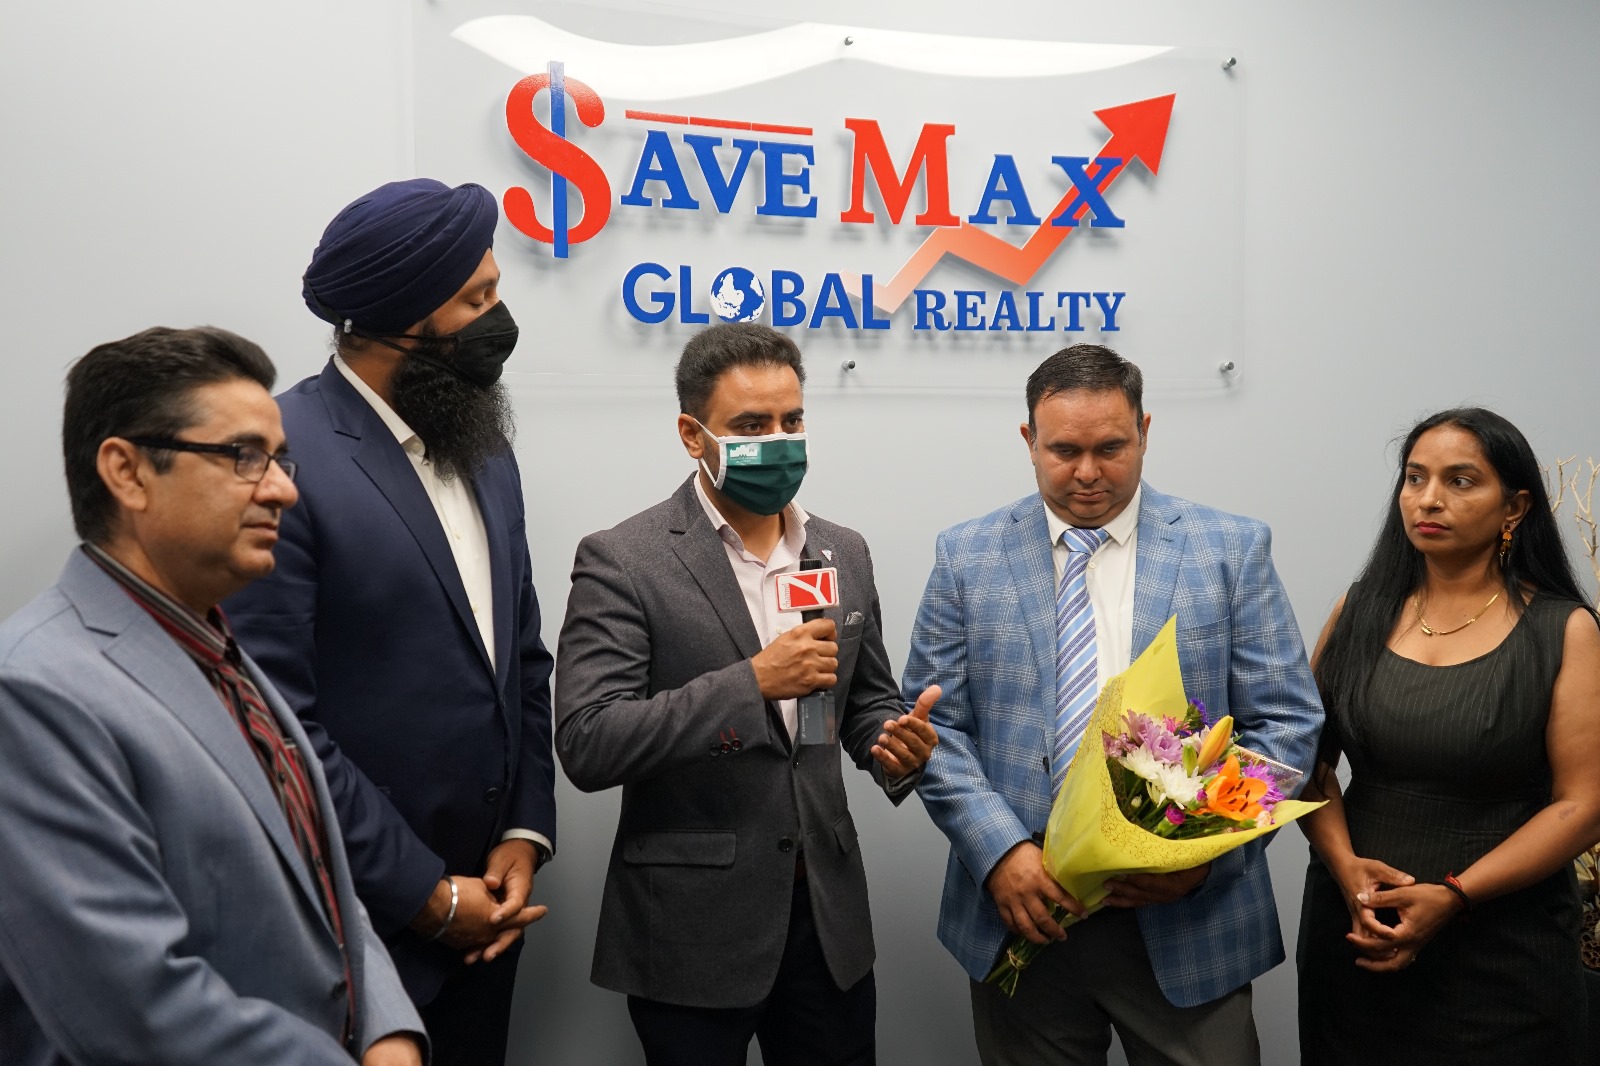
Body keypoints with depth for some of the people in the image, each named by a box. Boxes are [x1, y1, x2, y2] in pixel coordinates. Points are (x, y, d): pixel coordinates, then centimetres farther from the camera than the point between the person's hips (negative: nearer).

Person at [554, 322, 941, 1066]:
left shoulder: (842, 553, 6)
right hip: (692, 928, -4)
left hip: (828, 915, 5)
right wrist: (752, 681, -26)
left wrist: (894, 744, -7)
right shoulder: (621, 562, -11)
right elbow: (586, 745, -18)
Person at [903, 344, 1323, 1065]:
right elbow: (935, 724, -1)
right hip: (1021, 910, 1)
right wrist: (1000, 851, -14)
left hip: (1189, 920, 0)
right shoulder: (967, 558, 2)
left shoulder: (1231, 549, 0)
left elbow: (1285, 722, -1)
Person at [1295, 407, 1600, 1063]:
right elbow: (1310, 758, 3)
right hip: (1354, 933, 3)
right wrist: (1345, 866, -12)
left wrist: (1452, 896, -17)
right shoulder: (1362, 611, 2)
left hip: (1499, 950, -2)